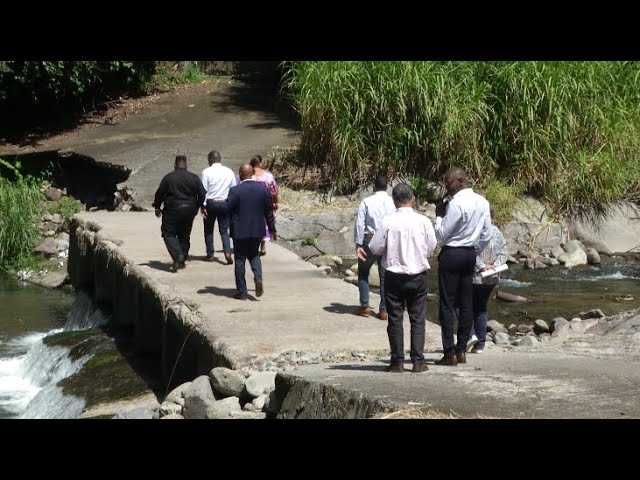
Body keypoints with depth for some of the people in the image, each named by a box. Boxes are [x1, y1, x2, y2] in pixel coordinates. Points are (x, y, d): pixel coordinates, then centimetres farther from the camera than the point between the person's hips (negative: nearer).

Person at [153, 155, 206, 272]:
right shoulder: (194, 178, 2)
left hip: (172, 210, -4)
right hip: (189, 211, 4)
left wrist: (157, 207, 12)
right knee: (184, 235, 16)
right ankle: (182, 260, 18)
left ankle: (177, 255, -20)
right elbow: (202, 194, 2)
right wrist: (197, 206, 16)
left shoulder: (168, 177, -6)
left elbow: (159, 193, -2)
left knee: (169, 234, 2)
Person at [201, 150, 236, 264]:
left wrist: (203, 206, -5)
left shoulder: (207, 172, -7)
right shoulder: (229, 172, 3)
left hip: (211, 203, -2)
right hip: (225, 203, 2)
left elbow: (204, 189, -9)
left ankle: (210, 254, 17)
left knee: (208, 230, 14)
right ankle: (227, 253, -12)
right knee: (224, 230, 7)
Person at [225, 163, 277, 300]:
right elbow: (269, 212, 4)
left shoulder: (235, 191, -15)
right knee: (254, 255, 22)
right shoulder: (263, 189, -2)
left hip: (240, 231, -4)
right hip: (257, 230, 4)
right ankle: (258, 277, -4)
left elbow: (227, 208, -15)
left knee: (240, 259, 7)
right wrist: (272, 229, 13)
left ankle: (242, 291, 9)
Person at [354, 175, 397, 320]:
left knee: (363, 272, 17)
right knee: (385, 276, 10)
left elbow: (360, 224, -10)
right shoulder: (393, 203, -1)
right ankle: (384, 310, 9)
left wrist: (358, 244, -6)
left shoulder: (366, 202, -7)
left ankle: (364, 305, 12)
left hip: (369, 240, -2)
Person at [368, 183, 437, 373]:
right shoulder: (423, 221, -8)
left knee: (395, 319, 7)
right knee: (418, 319, 8)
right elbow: (432, 247, 2)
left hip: (394, 276, -1)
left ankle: (397, 361, 8)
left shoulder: (388, 222, -12)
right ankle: (418, 361, 6)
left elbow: (375, 248, -7)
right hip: (418, 275, 1)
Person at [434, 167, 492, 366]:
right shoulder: (482, 202, 6)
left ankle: (450, 353, -5)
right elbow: (486, 234, 10)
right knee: (466, 303, 10)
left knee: (447, 304, -3)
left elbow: (442, 233, -14)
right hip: (470, 254, 8)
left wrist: (439, 215, 1)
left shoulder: (456, 204, -18)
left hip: (451, 254, -7)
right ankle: (461, 351, 13)